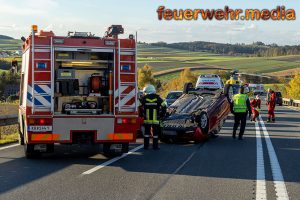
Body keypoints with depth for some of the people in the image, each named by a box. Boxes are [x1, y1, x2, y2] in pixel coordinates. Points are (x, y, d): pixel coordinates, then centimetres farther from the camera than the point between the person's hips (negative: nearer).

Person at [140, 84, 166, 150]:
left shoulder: (144, 98, -1)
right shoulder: (157, 98, 2)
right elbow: (164, 106, 0)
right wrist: (162, 115, 9)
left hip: (147, 120, 0)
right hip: (155, 120, 0)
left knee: (147, 132, 8)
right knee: (155, 133, 5)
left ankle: (146, 146, 7)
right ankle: (155, 146, 4)